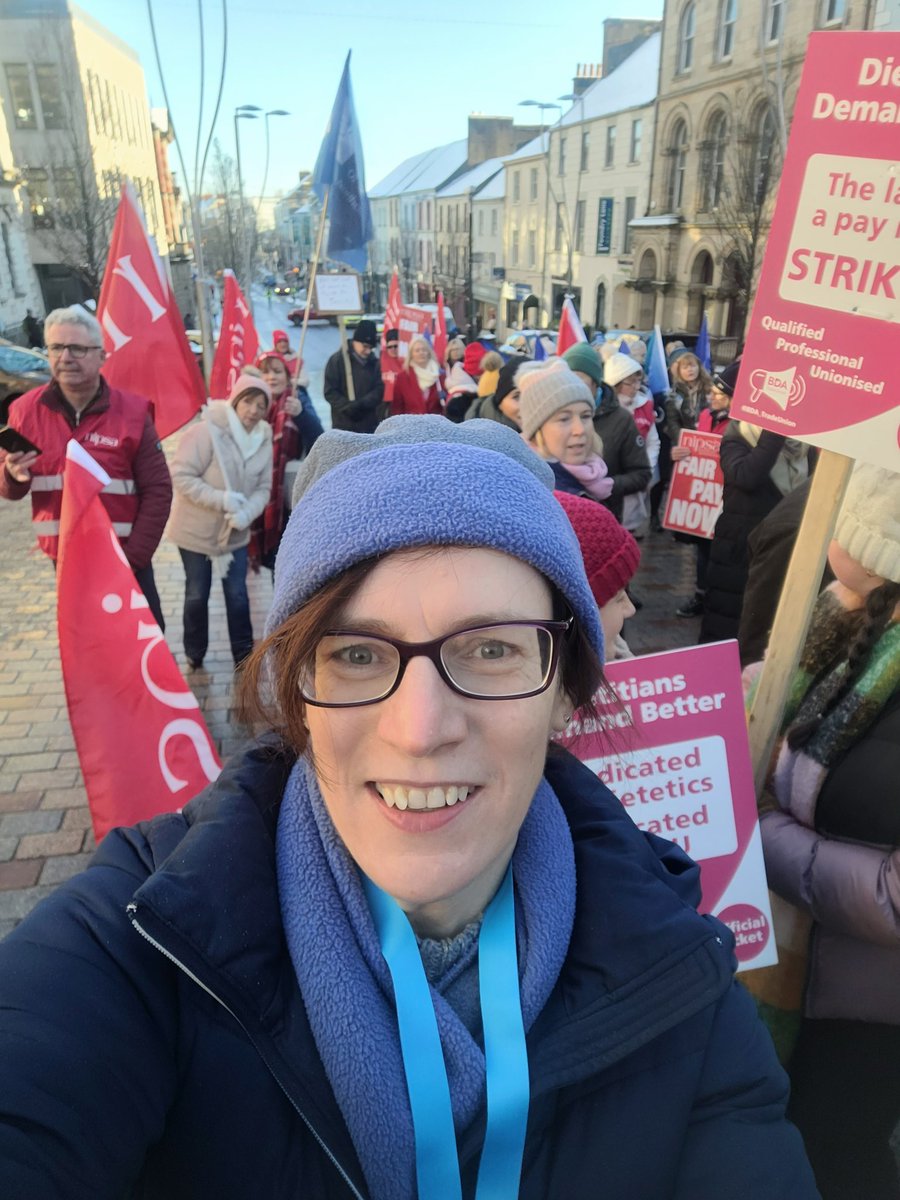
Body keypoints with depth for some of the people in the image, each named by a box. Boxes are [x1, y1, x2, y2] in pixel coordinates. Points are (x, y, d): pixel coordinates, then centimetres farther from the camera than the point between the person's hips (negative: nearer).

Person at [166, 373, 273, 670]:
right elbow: (181, 476, -22)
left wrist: (246, 513, -24)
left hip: (235, 533, 4)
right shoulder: (207, 431, -21)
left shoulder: (264, 440, -4)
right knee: (197, 595, 10)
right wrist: (222, 499, -29)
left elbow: (263, 487, -4)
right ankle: (194, 654, 29)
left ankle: (243, 654, 22)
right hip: (196, 531, -3)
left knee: (237, 595, 8)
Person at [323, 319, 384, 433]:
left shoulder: (374, 362, 9)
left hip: (369, 424, 4)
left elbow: (379, 389, 2)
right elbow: (330, 392, -5)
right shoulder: (337, 360, -2)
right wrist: (348, 406, -19)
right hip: (344, 424, -3)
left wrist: (362, 404, -16)